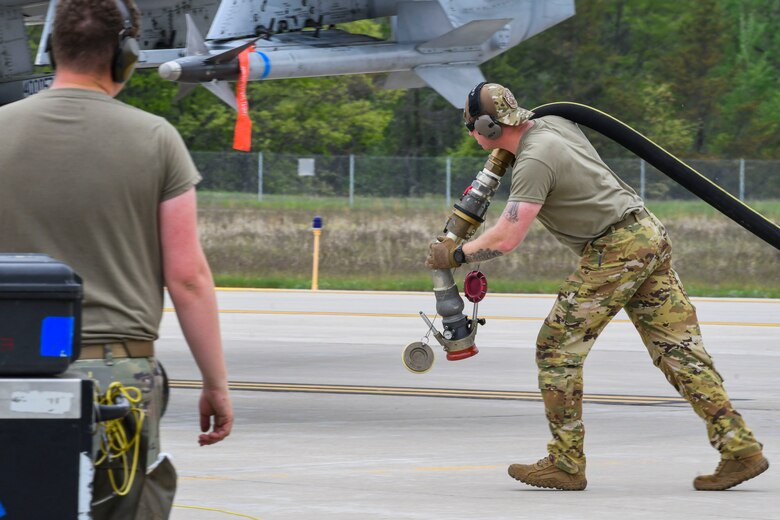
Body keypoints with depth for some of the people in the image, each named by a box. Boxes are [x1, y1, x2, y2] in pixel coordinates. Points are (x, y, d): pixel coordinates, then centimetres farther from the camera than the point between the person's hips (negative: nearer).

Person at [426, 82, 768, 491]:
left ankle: (565, 463, 0)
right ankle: (740, 449, -1)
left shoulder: (534, 162, -16)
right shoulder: (553, 124, 12)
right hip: (650, 233, 9)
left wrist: (455, 254, -5)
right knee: (678, 350, 5)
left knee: (557, 348, -1)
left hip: (614, 250, -9)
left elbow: (506, 239, -20)